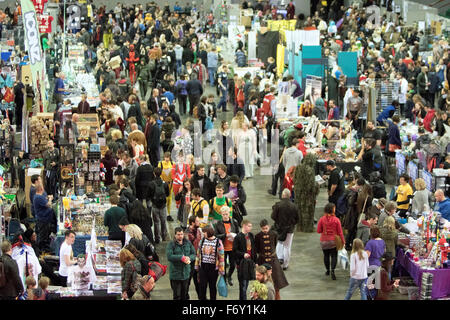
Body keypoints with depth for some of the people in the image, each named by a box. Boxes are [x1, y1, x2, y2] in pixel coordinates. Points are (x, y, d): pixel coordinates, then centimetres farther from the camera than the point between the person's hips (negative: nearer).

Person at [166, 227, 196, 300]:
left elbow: (193, 254, 7)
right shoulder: (171, 244, -8)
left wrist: (189, 258, -15)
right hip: (175, 274, -4)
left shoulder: (188, 243, 6)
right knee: (177, 295, -1)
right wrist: (181, 258, -24)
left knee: (185, 294, 14)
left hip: (186, 273, 4)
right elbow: (169, 256, -20)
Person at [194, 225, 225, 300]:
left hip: (213, 268, -3)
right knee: (202, 285, 3)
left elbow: (221, 256, -7)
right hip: (202, 267, 3)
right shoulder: (202, 241, 3)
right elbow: (198, 254, 12)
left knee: (212, 286, 10)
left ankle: (212, 299, 24)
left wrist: (221, 270, -8)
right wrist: (197, 266, 12)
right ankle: (202, 298, 16)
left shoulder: (218, 242, -8)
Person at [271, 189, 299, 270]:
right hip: (289, 229, 0)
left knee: (279, 243, 26)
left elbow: (273, 217, -12)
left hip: (279, 228, 0)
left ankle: (280, 258, 10)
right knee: (287, 247, 10)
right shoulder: (294, 206, -10)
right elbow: (297, 219, -1)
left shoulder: (277, 205, -15)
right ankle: (285, 265, 17)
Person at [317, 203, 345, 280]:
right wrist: (343, 241, 0)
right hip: (333, 242, -1)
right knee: (334, 256, 5)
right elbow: (340, 232, -8)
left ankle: (327, 270, 26)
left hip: (324, 241, 1)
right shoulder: (336, 220, -12)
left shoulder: (322, 219, -10)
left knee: (326, 255, 17)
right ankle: (332, 270, -15)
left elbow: (318, 231, -5)